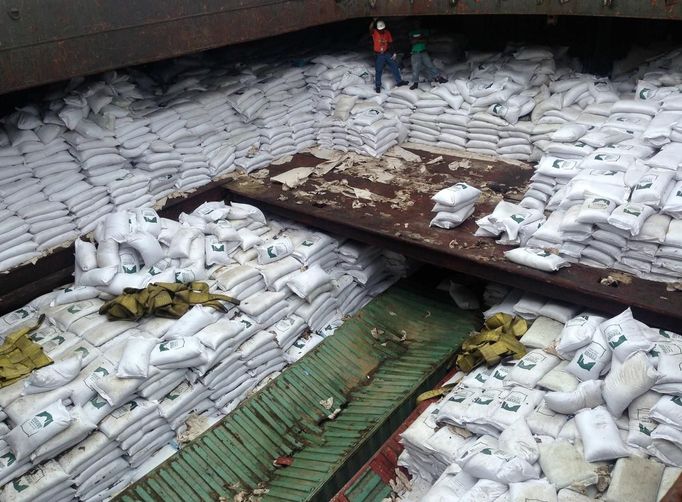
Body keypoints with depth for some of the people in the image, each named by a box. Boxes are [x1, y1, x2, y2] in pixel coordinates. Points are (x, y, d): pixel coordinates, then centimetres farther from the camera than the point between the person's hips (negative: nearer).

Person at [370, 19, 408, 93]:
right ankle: (377, 86, 12)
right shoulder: (374, 32, -9)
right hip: (378, 55, -4)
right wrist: (374, 21, -43)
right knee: (378, 71, 0)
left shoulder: (387, 32, 0)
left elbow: (390, 43, 8)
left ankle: (399, 81, 18)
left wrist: (393, 53, 5)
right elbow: (370, 29, -31)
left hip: (387, 53, 4)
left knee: (394, 67, 6)